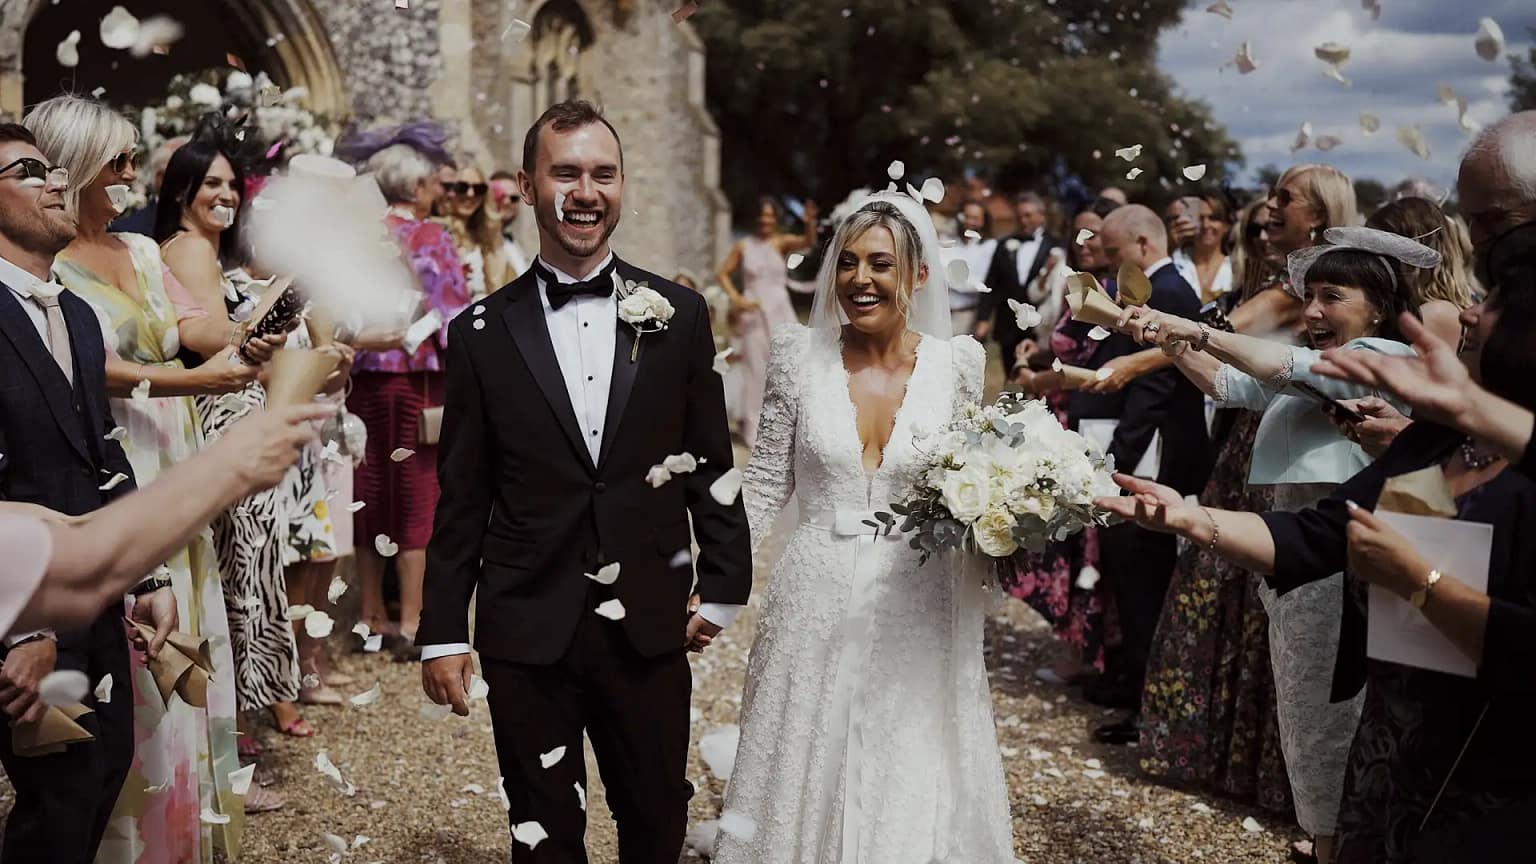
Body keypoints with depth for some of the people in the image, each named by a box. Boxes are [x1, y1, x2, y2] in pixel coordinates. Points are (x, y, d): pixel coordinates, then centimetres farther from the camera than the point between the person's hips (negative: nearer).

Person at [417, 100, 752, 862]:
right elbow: (461, 497, 0)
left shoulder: (679, 316, 1)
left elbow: (711, 465, 5)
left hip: (650, 627, 1)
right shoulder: (482, 333, -1)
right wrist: (443, 631, 0)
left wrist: (722, 587, 5)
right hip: (525, 631, 0)